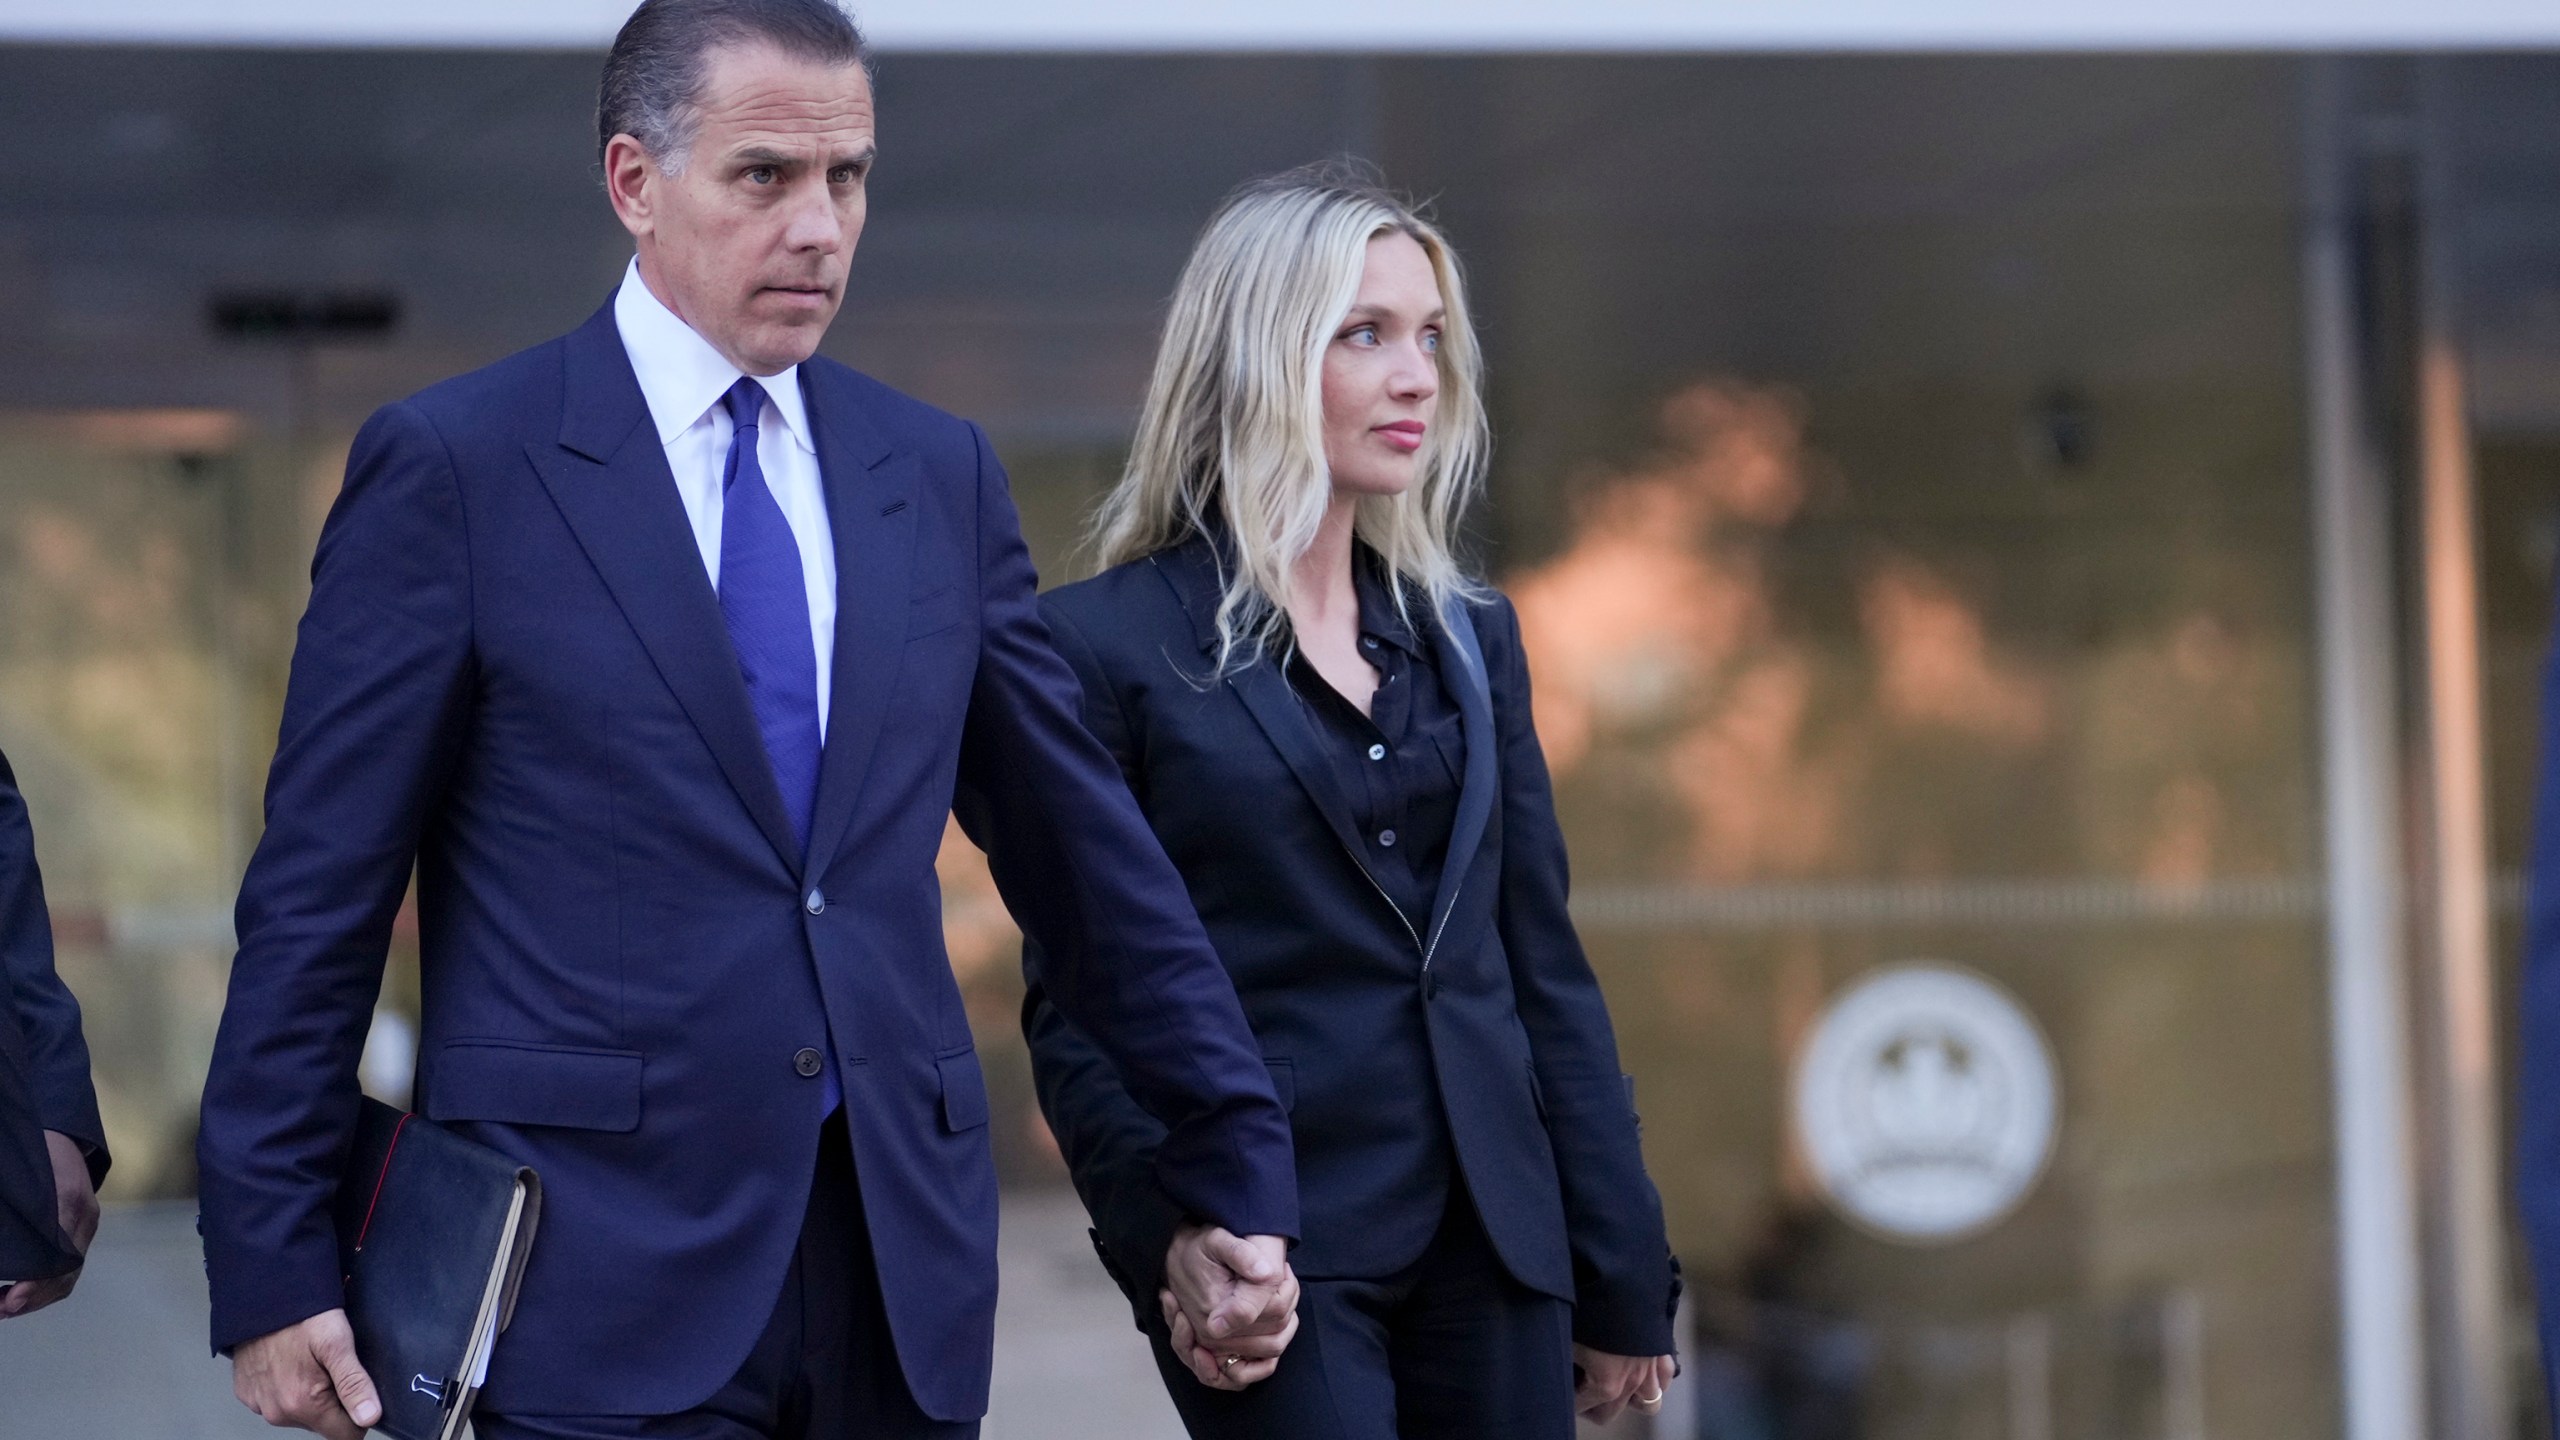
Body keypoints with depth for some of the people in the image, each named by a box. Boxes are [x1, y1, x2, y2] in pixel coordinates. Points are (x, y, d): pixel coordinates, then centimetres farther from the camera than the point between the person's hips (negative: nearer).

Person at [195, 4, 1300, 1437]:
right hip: (594, 1281, -4)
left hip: (899, 1271, 4)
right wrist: (273, 1264, -6)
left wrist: (1237, 1165, 15)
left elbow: (1086, 849, 17)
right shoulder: (454, 465, -1)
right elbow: (318, 892, -2)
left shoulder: (941, 475, 12)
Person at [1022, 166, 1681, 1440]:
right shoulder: (1106, 645, -2)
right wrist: (1171, 1238, -16)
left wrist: (1622, 1279, 12)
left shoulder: (1471, 639, 13)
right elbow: (1074, 1003, -4)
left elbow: (1545, 965, 14)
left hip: (1491, 1251, 5)